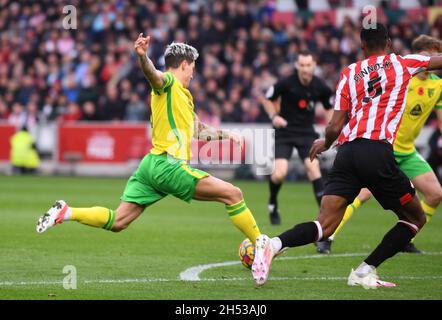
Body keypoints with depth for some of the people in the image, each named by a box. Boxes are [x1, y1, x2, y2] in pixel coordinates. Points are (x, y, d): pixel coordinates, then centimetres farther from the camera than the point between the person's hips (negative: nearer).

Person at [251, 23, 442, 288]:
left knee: (325, 226, -3)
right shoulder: (402, 63, 14)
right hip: (377, 152, -3)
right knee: (415, 218, 15)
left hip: (347, 150, 3)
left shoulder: (349, 73, 19)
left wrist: (325, 143, 34)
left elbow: (335, 127, 13)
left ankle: (273, 244, -30)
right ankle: (365, 272, 5)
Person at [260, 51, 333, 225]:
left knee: (313, 166, -21)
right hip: (284, 131, -2)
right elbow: (267, 99, 3)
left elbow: (329, 108, 12)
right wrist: (274, 116, -14)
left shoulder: (320, 87, -6)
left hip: (306, 132, 2)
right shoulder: (286, 83, -14)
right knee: (279, 174, -15)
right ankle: (273, 204, 16)